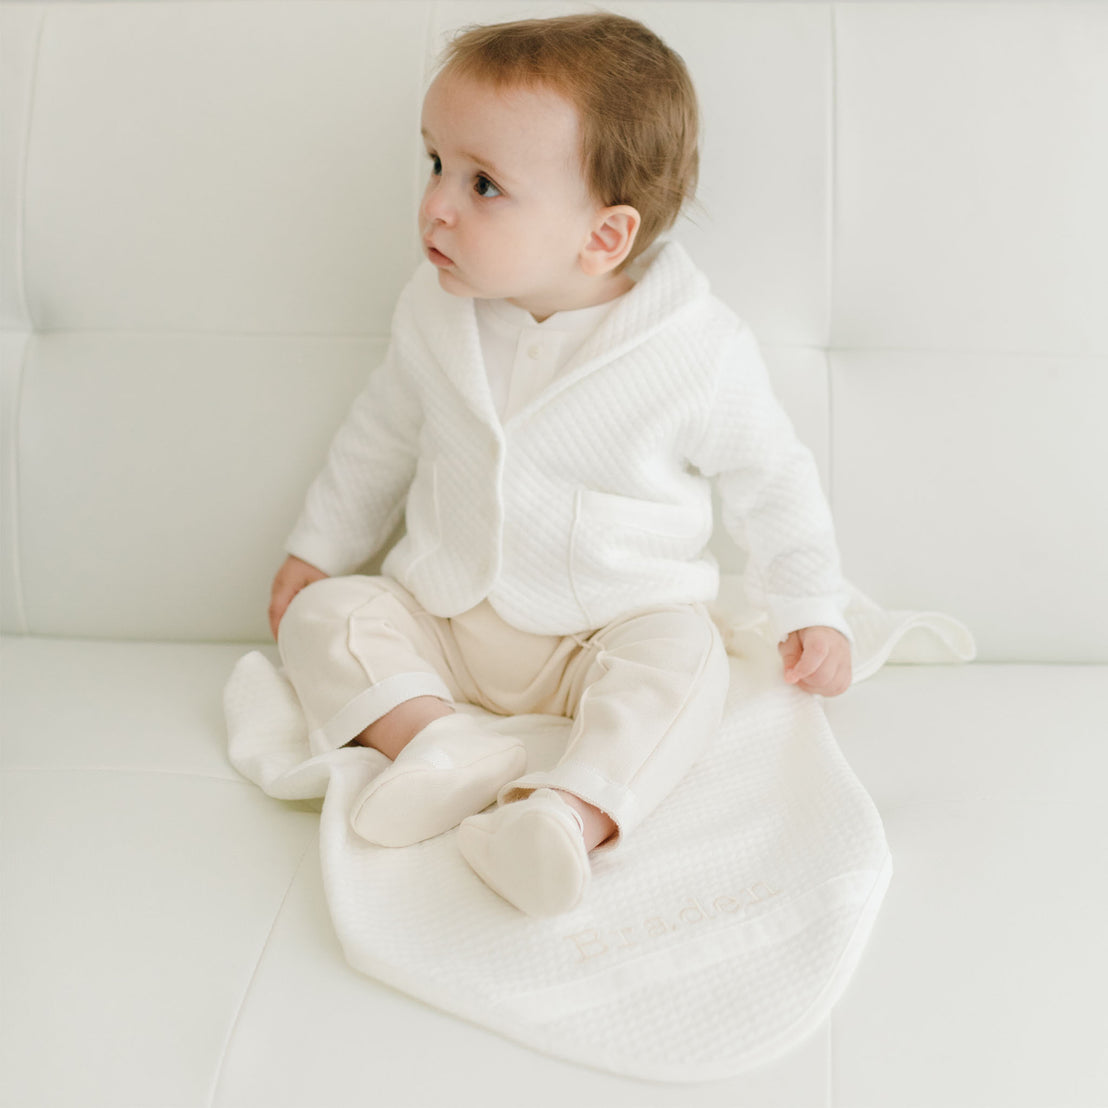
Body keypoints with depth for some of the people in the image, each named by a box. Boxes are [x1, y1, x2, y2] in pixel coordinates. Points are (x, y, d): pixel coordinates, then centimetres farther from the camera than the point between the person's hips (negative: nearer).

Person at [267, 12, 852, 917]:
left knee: (682, 657, -32)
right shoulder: (434, 312, -5)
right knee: (325, 614, -15)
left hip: (614, 629, -4)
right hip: (443, 616, 4)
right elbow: (382, 435, 13)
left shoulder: (700, 352, -17)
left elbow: (770, 482, -1)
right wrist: (318, 548, 20)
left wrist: (812, 613, -2)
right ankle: (444, 740, -30)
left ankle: (572, 812, -46)